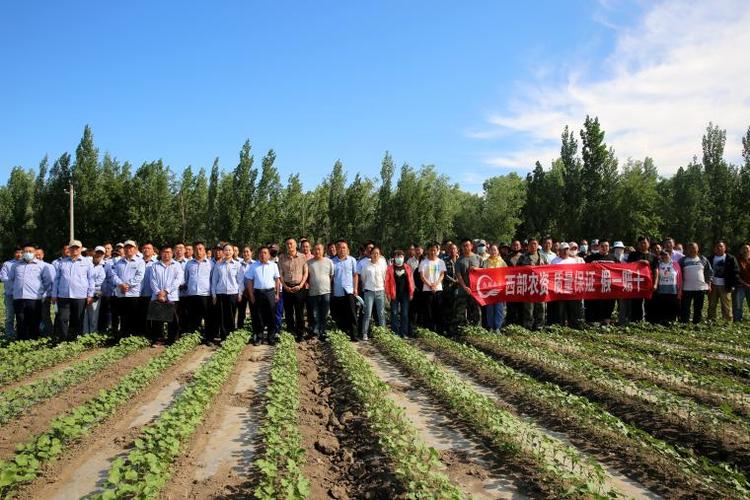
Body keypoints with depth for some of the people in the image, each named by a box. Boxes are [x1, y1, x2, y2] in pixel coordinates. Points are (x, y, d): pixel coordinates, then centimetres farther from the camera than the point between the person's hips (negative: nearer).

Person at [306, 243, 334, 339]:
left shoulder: (329, 262, 5)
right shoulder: (309, 262, 4)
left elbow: (332, 276, 10)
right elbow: (306, 277, 10)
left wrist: (327, 284, 3)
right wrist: (310, 284, 0)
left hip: (326, 291, 1)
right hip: (313, 292, 0)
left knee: (324, 315, 6)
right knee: (314, 315, 1)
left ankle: (322, 332, 14)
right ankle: (315, 333, 8)